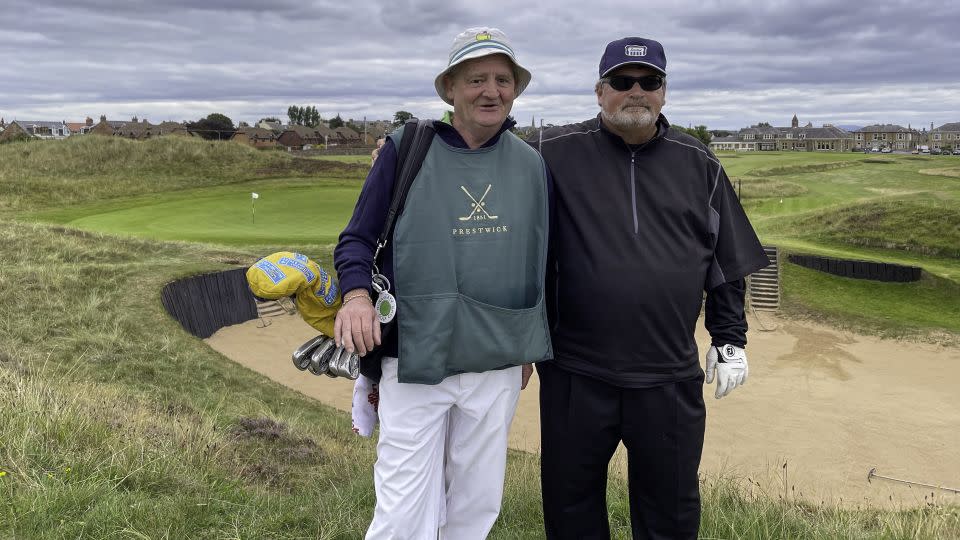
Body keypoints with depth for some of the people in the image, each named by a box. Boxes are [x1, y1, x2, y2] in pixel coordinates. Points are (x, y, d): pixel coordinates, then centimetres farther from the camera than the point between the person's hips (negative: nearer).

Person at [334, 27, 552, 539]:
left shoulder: (531, 165, 7)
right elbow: (356, 239, 0)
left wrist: (530, 350, 17)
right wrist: (356, 295, -21)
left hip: (498, 366, 4)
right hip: (414, 362, -3)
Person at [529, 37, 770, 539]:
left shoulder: (699, 164, 8)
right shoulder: (554, 154, -2)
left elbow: (727, 261, 13)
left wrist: (730, 339, 11)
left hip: (670, 379, 2)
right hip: (574, 374, -1)